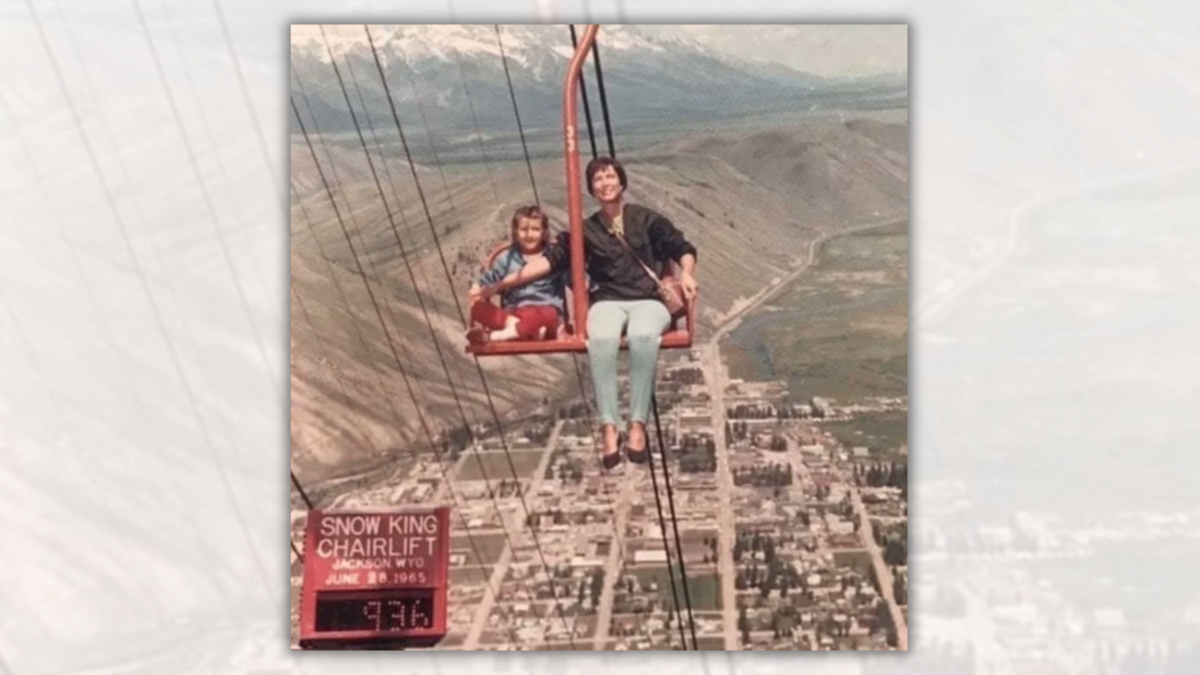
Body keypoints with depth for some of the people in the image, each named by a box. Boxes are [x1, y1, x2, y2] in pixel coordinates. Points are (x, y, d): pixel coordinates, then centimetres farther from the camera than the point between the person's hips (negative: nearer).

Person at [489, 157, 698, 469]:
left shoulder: (646, 219, 15)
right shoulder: (586, 230, 17)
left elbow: (682, 248, 18)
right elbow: (551, 258, 7)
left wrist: (686, 274, -5)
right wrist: (503, 282, -4)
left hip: (648, 300, -1)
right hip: (608, 301, 1)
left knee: (642, 335, -39)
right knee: (601, 338, -38)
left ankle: (638, 425, -37)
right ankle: (608, 427, -38)